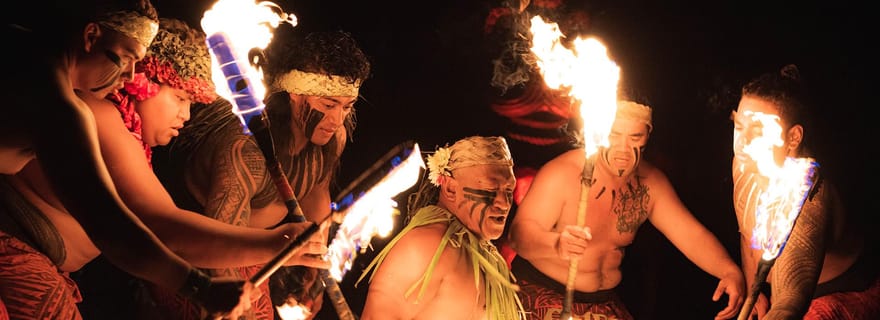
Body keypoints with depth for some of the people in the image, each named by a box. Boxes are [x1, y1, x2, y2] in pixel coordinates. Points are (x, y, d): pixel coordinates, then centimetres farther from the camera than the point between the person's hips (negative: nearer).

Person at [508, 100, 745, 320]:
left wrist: (730, 272, -24)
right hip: (541, 291, -5)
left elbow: (691, 234, -4)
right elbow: (519, 234, -25)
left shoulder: (651, 183, 0)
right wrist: (556, 244, -48)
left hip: (603, 300, 5)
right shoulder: (562, 173, -18)